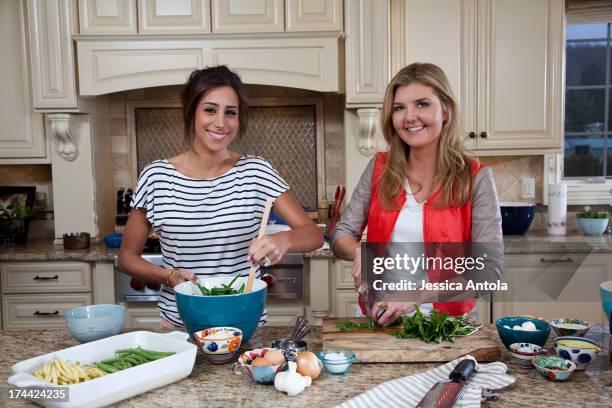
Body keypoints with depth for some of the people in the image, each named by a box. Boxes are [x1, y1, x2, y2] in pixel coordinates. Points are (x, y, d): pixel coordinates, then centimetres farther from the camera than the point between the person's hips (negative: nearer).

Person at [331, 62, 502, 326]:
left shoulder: (475, 178, -4)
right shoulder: (379, 169, 5)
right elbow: (341, 235, 8)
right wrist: (360, 253, -15)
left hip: (443, 321, -2)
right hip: (378, 317, 2)